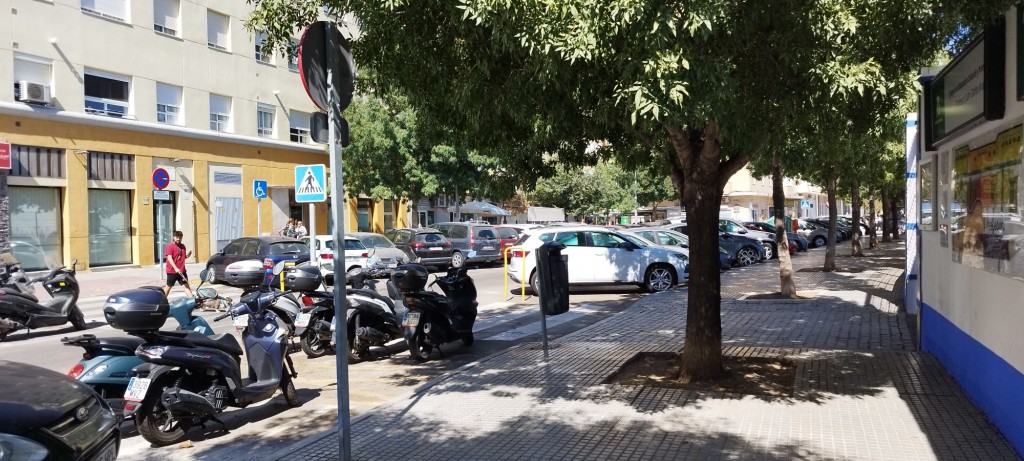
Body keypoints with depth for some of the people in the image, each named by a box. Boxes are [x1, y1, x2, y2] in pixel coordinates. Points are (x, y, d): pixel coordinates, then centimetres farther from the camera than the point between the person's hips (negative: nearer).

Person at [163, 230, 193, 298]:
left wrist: (188, 255, 0)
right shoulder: (170, 246, -10)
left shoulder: (182, 246, 13)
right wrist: (175, 268, -29)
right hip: (172, 271, -6)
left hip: (182, 271, 6)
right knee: (168, 286, 5)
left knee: (186, 285, 1)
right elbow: (169, 258, -19)